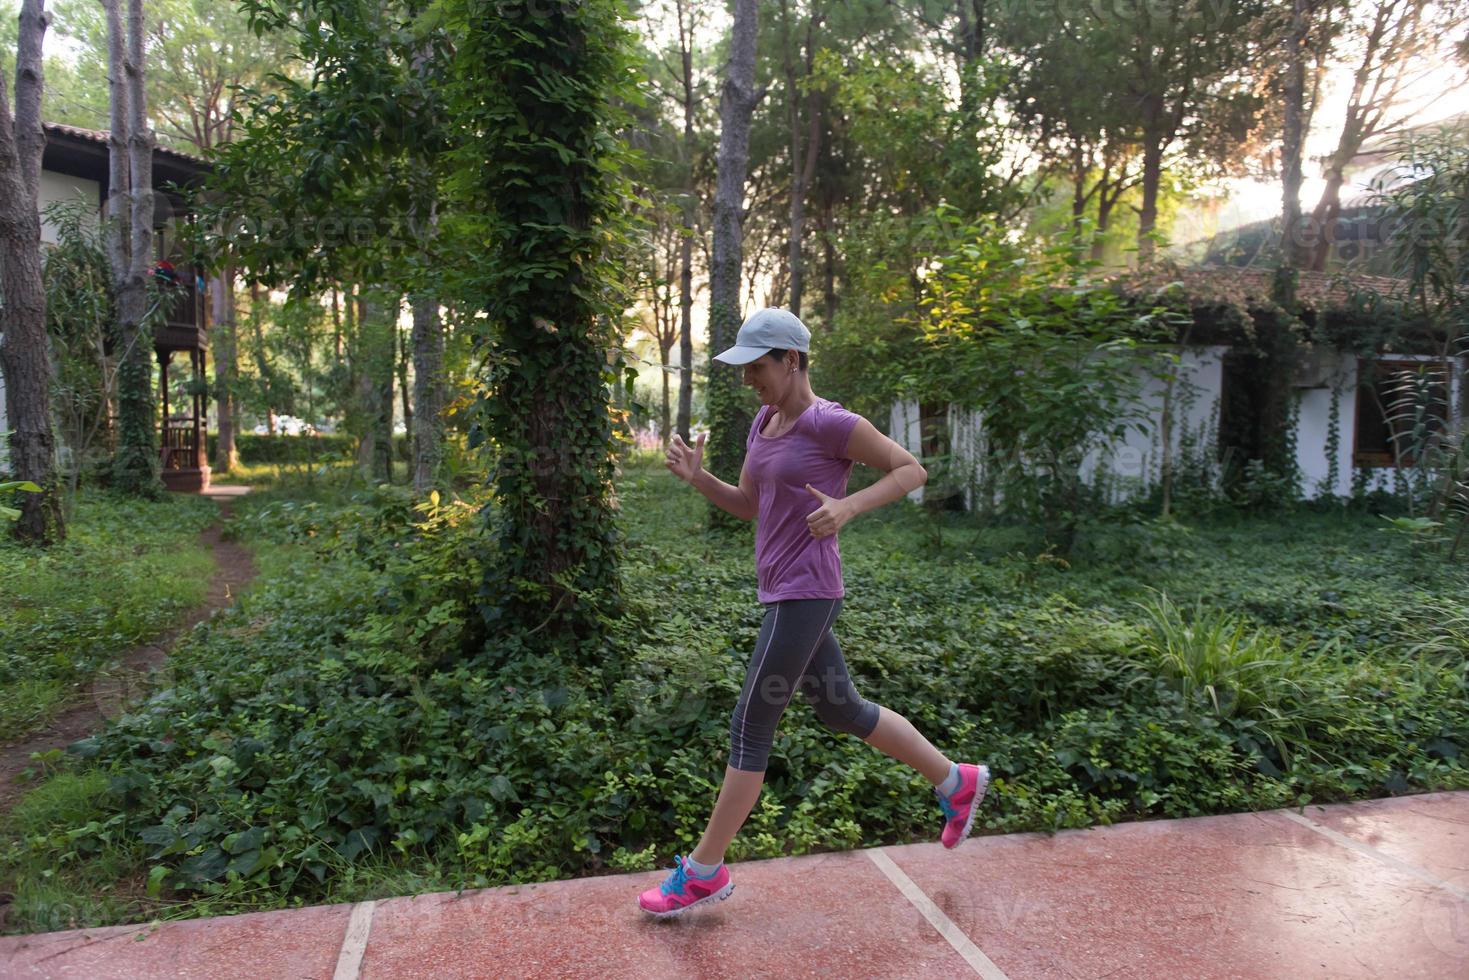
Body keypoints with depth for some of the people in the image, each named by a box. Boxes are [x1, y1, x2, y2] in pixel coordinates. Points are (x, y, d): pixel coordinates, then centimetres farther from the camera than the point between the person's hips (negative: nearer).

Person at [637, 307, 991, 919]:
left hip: (805, 596, -9)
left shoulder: (830, 423, -12)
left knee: (749, 726, -2)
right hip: (783, 594, 9)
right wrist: (697, 477, -1)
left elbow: (912, 470, -7)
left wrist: (848, 506, -22)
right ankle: (956, 782, 33)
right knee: (841, 710, 19)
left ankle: (705, 870, 13)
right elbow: (749, 507, 16)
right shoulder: (765, 421, 11)